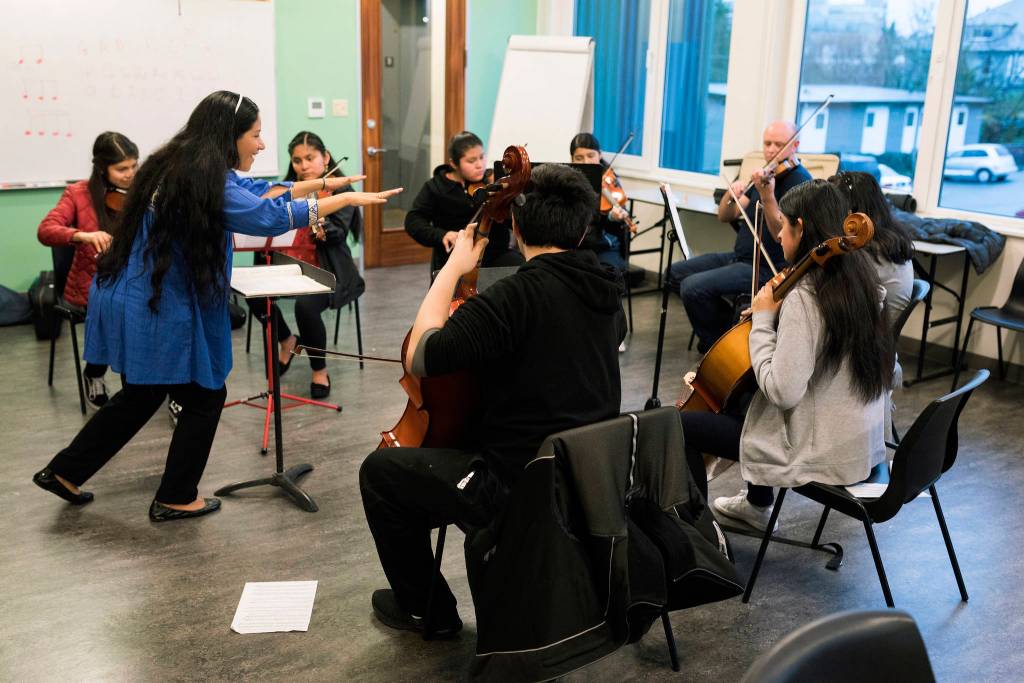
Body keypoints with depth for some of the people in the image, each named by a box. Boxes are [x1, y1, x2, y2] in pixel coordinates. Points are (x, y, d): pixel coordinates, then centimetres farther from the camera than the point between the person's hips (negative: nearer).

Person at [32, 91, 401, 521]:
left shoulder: (185, 166, 9)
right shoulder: (203, 179, -20)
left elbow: (253, 193, 19)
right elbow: (268, 217, -28)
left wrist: (316, 185, 14)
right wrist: (347, 200, -23)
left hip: (134, 303, 10)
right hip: (155, 310, -10)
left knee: (141, 395, 25)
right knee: (204, 397, 8)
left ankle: (64, 473, 34)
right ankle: (175, 499, 21)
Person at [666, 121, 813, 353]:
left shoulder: (800, 181, -13)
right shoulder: (765, 175, 12)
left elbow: (782, 235, -24)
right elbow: (725, 217, 8)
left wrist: (767, 195, -36)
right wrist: (730, 195, -14)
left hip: (767, 267, -9)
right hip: (740, 256, 9)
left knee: (693, 287, -24)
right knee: (675, 273, 7)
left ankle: (717, 346, -1)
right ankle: (729, 323, 12)